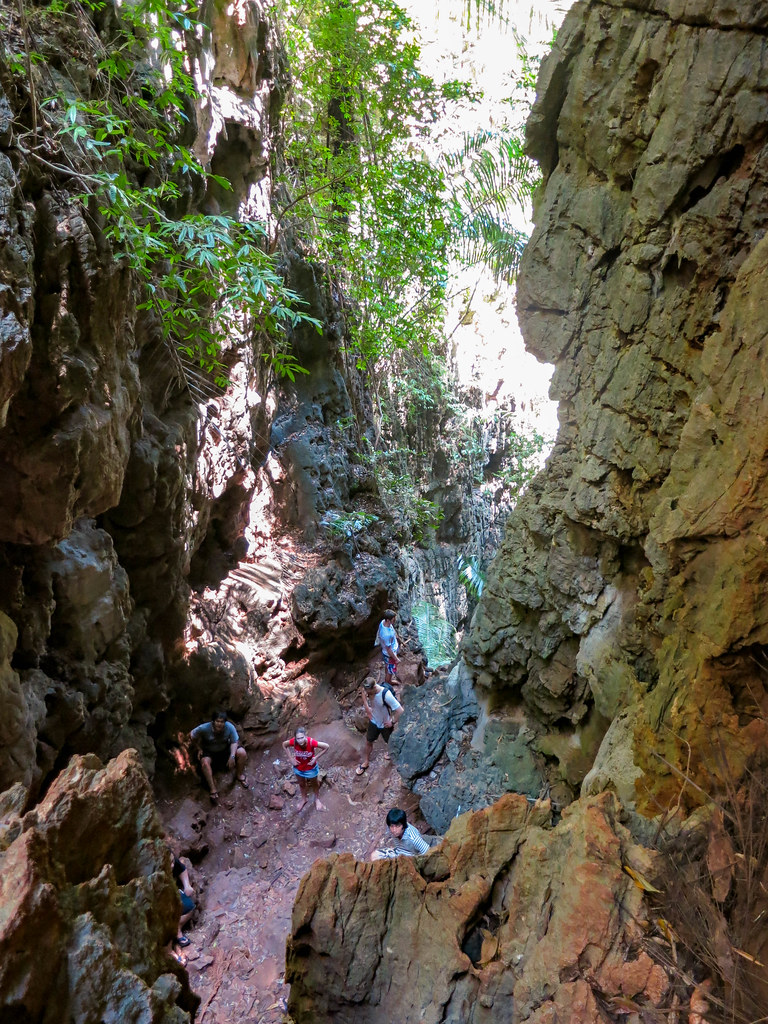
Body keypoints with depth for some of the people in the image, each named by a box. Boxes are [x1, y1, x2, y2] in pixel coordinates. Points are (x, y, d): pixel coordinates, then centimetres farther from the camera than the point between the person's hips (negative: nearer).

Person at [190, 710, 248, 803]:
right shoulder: (204, 728, -27)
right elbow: (192, 735, -9)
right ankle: (213, 789, -23)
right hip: (209, 752, -1)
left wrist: (232, 756, -28)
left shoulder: (230, 727, -25)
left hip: (225, 750, 1)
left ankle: (240, 775, 7)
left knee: (242, 753, -21)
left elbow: (234, 742, -15)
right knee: (205, 762, -34)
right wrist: (199, 749, -11)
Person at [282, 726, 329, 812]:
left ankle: (317, 799, 55)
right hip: (298, 768, 2)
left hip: (311, 768, -2)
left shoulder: (311, 742, -38)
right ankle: (304, 799, 58)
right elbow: (284, 745, -9)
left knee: (315, 784, 27)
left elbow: (326, 746, -25)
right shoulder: (293, 742, -32)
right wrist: (291, 758, -11)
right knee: (301, 784, 29)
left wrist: (316, 758, -23)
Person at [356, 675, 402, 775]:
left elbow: (400, 711, -36)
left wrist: (392, 722, -22)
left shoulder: (386, 694, -40)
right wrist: (367, 708, -4)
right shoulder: (368, 690, -23)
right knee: (368, 742, 18)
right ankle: (366, 761, 42)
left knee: (390, 742, 23)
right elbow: (364, 693, 5)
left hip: (385, 724, -4)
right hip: (374, 721, 4)